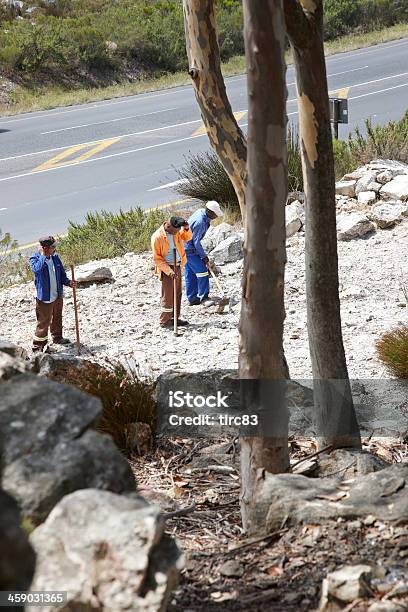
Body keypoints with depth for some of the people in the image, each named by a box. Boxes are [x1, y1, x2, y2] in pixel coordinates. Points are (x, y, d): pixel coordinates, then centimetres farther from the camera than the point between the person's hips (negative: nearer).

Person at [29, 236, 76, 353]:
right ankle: (37, 347, 4)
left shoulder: (55, 258, 2)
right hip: (45, 298, -7)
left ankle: (57, 338, 47)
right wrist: (43, 255, -28)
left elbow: (62, 274, 11)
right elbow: (37, 269, -38)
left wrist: (68, 282, -8)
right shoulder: (35, 259, -15)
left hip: (57, 295, 7)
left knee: (57, 318, 25)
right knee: (43, 323, -4)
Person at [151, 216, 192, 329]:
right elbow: (157, 258, -17)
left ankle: (174, 318, 23)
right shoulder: (157, 237, -20)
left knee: (177, 294, 13)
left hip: (177, 266, 7)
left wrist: (186, 229, -7)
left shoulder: (176, 231, 0)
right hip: (166, 268, -7)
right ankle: (164, 321, 5)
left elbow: (187, 237, 15)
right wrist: (169, 271, -22)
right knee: (168, 295, -5)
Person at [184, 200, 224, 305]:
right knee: (201, 271, -7)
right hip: (189, 249, -10)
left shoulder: (201, 211, 0)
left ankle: (192, 298, 18)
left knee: (191, 274, 13)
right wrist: (204, 256, -14)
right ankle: (203, 297, -1)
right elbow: (196, 242, -22)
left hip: (186, 247, 10)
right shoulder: (200, 222, -29)